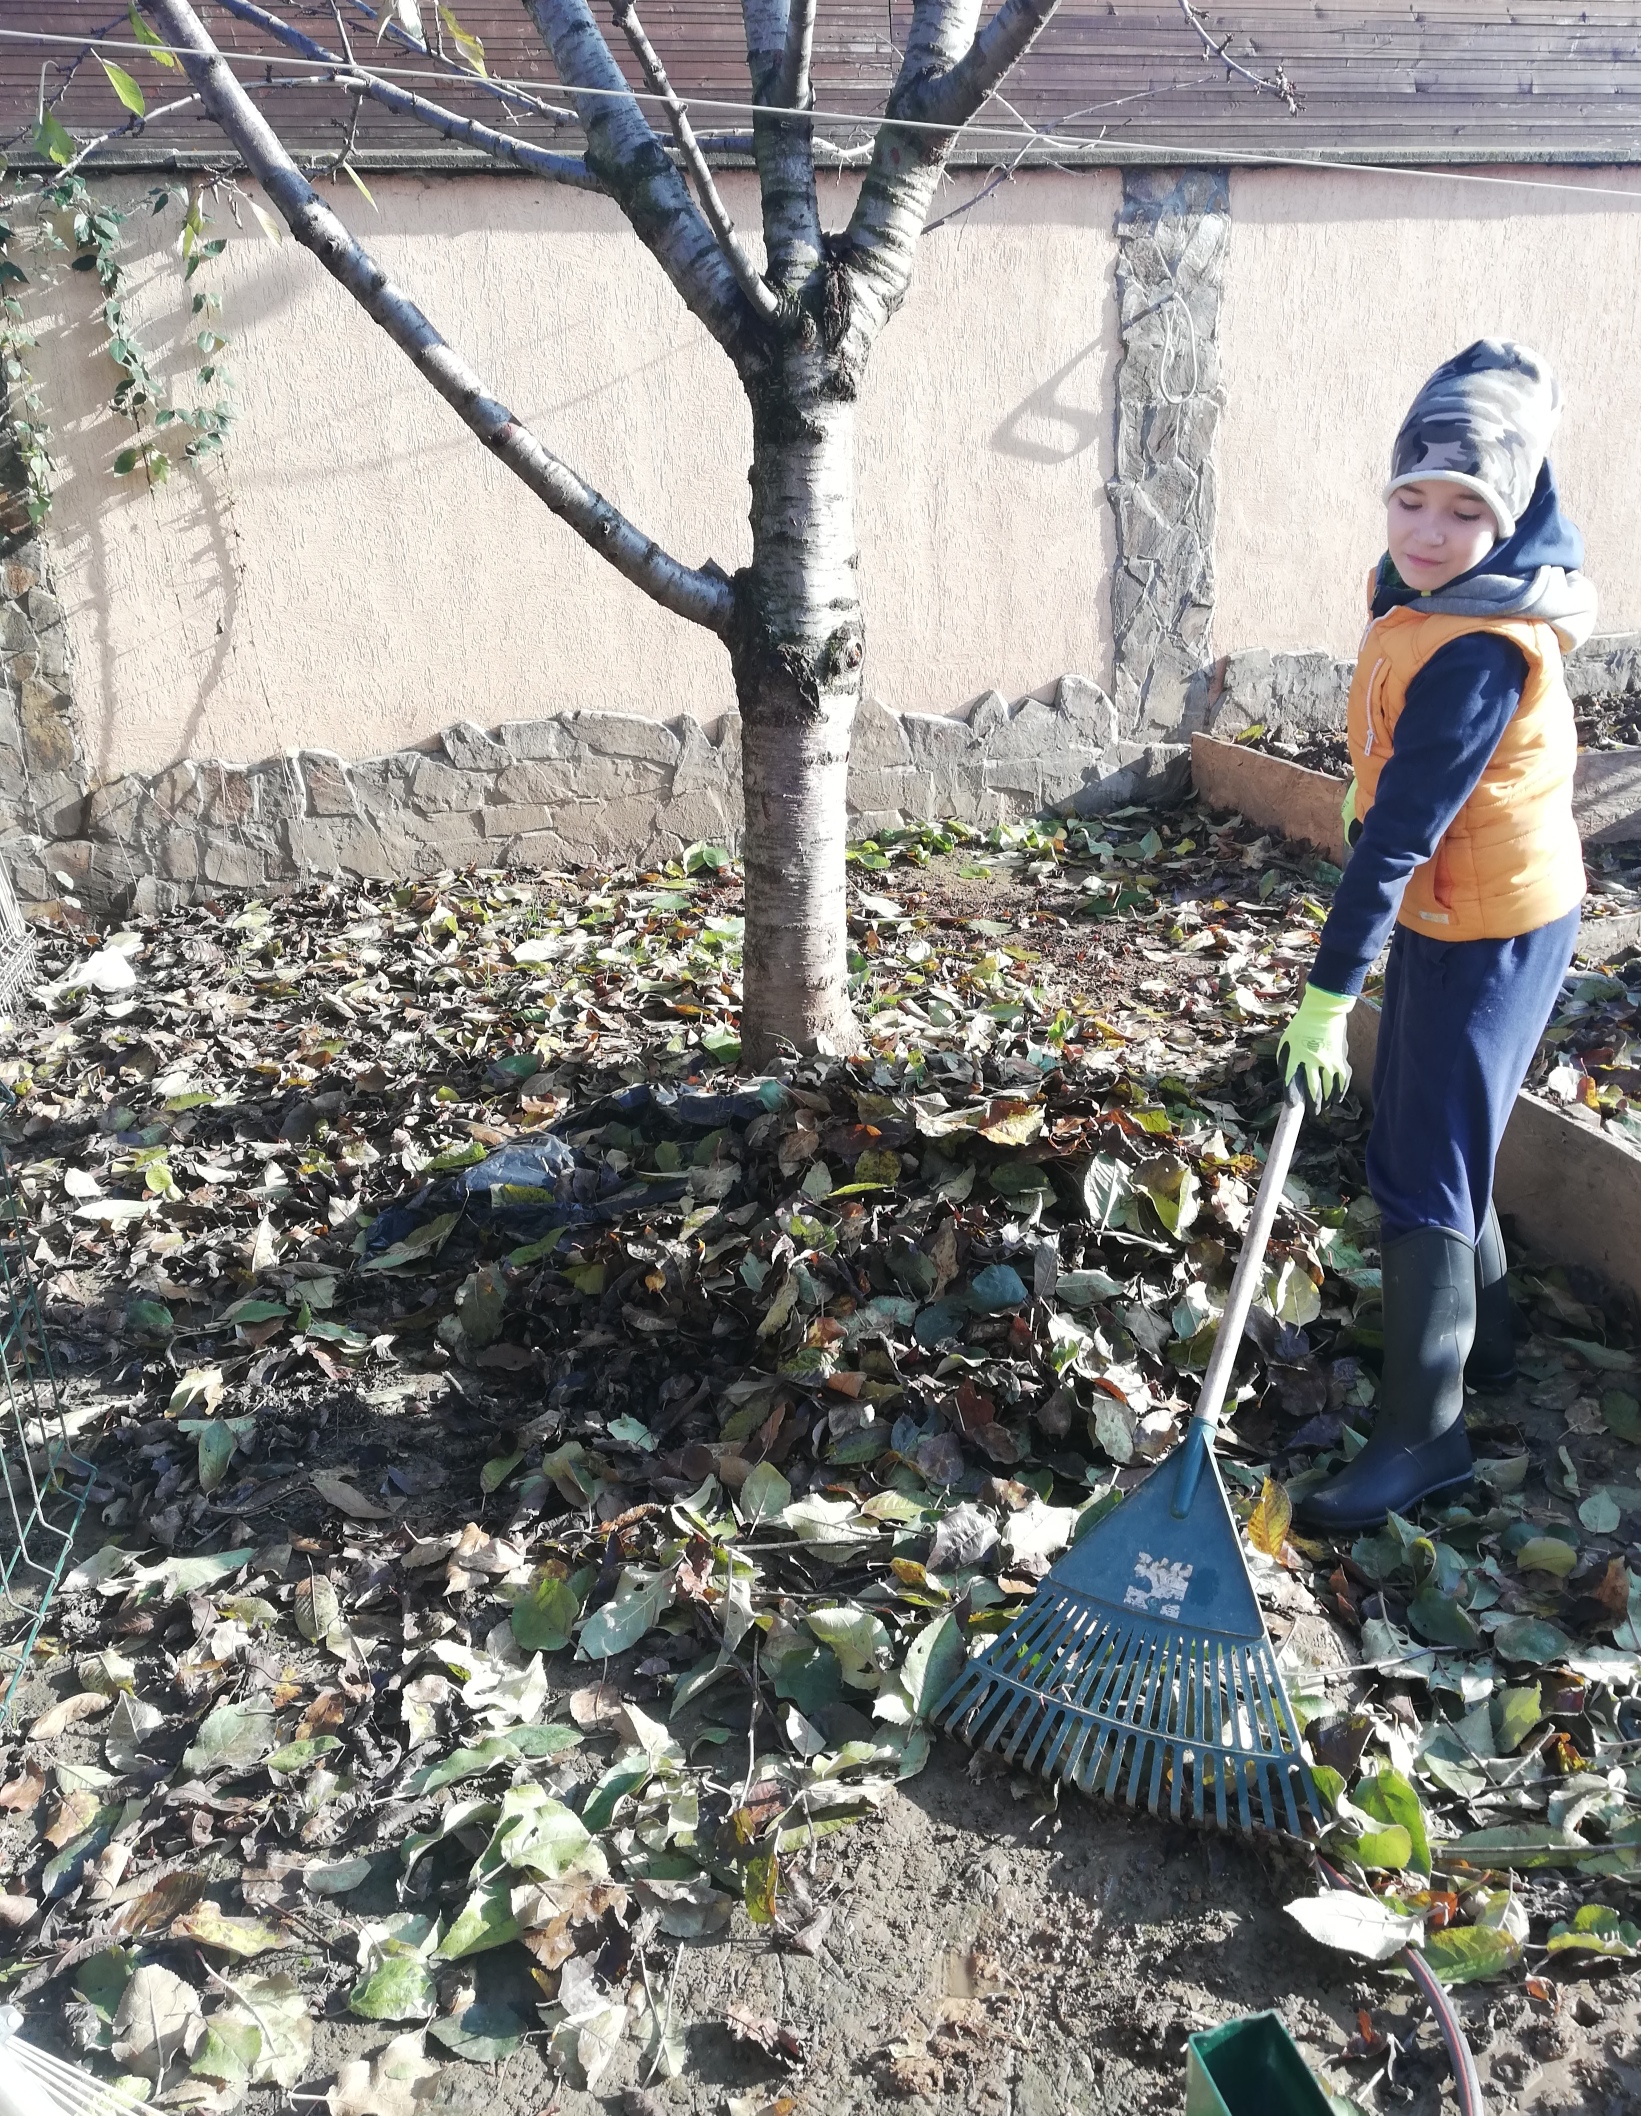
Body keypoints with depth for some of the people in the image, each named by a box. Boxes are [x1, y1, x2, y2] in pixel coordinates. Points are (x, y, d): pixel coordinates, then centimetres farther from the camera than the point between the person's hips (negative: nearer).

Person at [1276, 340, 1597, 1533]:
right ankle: (1485, 1342, 39)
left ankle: (1423, 1434, 3)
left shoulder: (1477, 656, -28)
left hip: (1493, 929, -10)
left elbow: (1399, 835, -30)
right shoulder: (1425, 587, -3)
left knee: (1420, 1170, -7)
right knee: (1433, 1130, 21)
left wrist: (1331, 994, -28)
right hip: (1444, 908, 10)